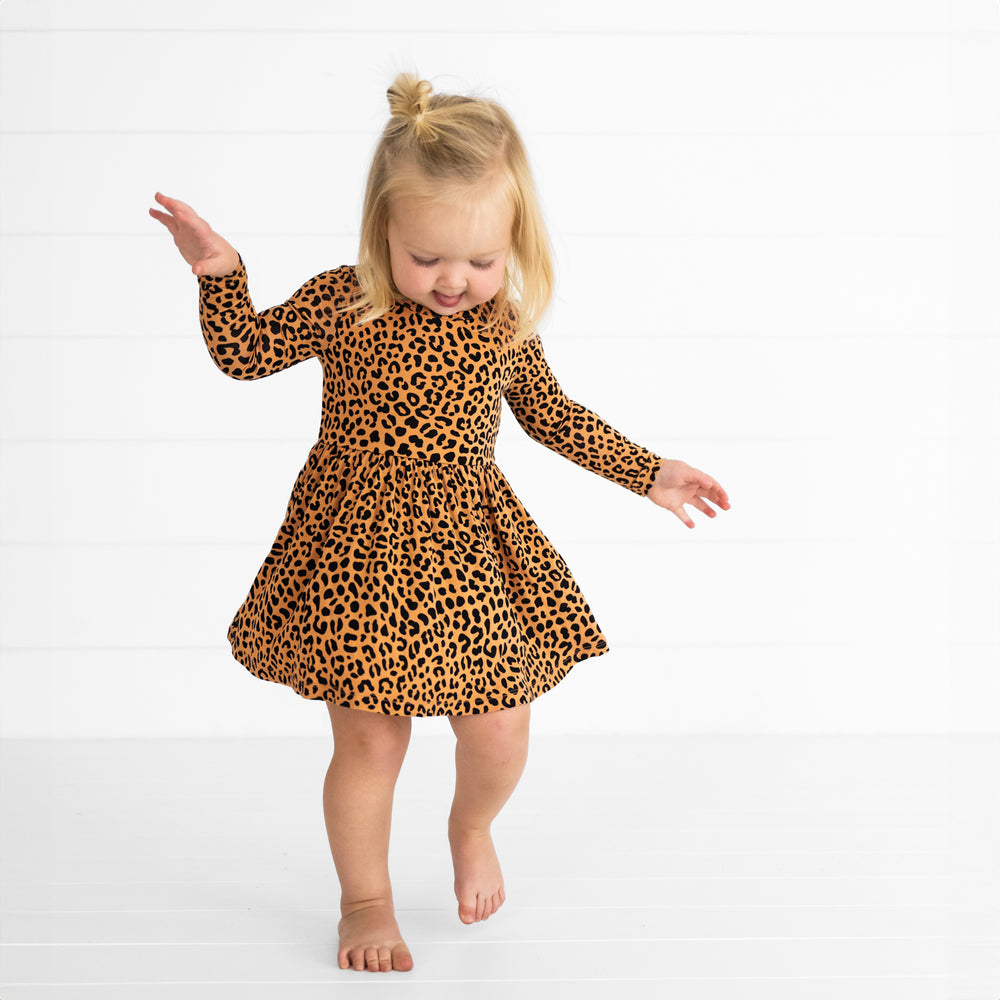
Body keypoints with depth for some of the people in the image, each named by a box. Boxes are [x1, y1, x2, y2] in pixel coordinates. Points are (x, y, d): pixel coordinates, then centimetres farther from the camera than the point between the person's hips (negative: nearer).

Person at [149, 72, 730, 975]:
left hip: (470, 549, 3)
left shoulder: (506, 324, -1)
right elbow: (244, 353, 2)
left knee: (498, 730, 8)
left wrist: (649, 474, 13)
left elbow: (554, 417, 13)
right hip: (359, 554, -3)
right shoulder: (340, 305, -10)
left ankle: (471, 830, 43)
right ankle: (365, 902, 26)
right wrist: (220, 273, -14)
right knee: (370, 735, 2)